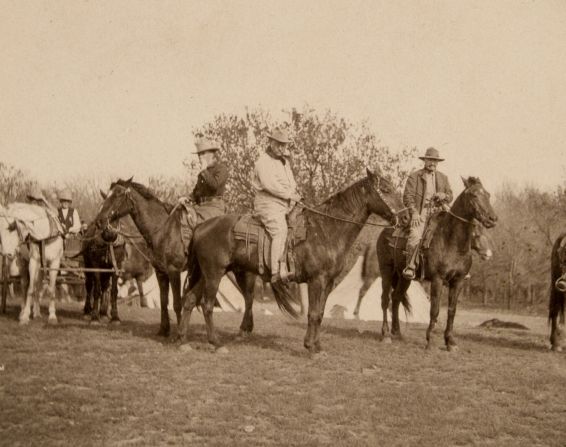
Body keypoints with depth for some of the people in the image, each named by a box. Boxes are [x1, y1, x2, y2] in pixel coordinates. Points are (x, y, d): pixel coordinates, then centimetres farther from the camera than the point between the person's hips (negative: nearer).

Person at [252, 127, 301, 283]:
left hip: (287, 205, 9)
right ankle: (277, 272, -36)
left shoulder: (284, 160, 21)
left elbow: (290, 182, 30)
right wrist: (290, 195, -17)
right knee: (280, 231, -28)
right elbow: (270, 185, -20)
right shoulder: (263, 162, -7)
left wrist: (295, 193, 9)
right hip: (269, 205, -9)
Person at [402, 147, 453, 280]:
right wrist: (414, 213, -17)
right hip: (420, 213, -4)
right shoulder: (414, 176, 7)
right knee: (415, 236, -29)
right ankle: (410, 268, -23)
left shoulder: (443, 178, 20)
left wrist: (443, 196, -5)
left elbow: (450, 197, 21)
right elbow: (407, 196, -2)